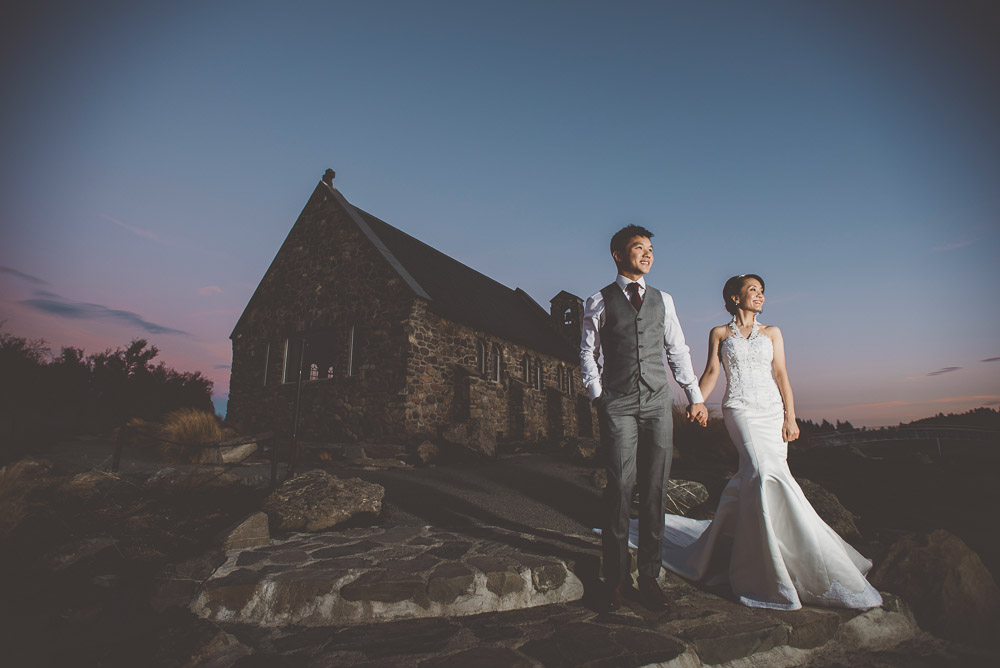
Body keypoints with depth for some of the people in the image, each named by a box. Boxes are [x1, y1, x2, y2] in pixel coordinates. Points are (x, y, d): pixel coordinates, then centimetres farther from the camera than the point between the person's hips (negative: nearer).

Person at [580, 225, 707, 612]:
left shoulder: (662, 300, 16)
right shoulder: (599, 302, 7)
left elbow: (678, 351, 17)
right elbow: (588, 352, 8)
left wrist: (695, 396, 13)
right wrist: (597, 395, -2)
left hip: (658, 402, 3)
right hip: (618, 405, -3)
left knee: (655, 489, 2)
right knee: (620, 487, -6)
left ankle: (649, 576, 13)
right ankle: (616, 577, 7)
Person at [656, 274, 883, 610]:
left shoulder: (772, 332, 15)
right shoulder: (719, 333, 11)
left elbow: (780, 374, 8)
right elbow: (711, 371, 5)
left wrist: (790, 416, -2)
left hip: (772, 409, 3)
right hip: (740, 408, -3)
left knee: (755, 477, -5)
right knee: (763, 472, -21)